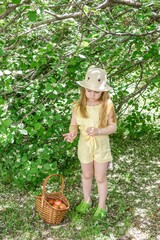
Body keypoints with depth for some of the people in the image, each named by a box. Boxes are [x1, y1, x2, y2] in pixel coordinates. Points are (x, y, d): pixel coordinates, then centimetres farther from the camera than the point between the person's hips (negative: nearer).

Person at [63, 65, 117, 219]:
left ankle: (102, 206, 35)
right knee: (87, 175, 22)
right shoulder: (78, 106, -15)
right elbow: (73, 125, -7)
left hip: (101, 146, -2)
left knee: (100, 178, 12)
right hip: (85, 145, 2)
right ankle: (86, 200, 47)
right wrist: (72, 133, -31)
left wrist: (98, 131, -32)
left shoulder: (107, 105, -19)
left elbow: (113, 127, -13)